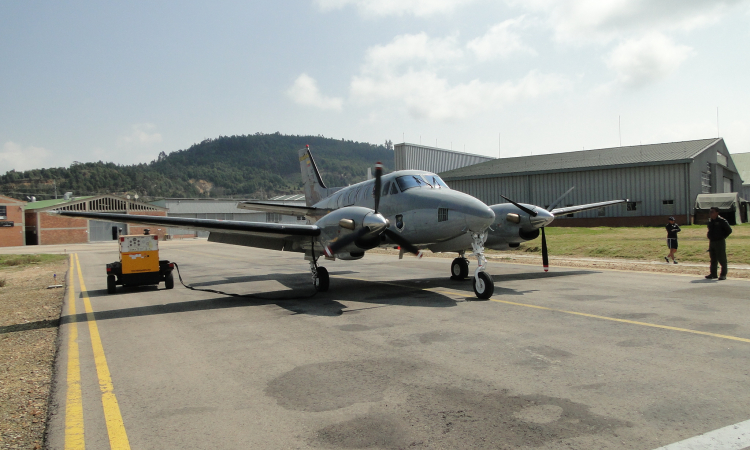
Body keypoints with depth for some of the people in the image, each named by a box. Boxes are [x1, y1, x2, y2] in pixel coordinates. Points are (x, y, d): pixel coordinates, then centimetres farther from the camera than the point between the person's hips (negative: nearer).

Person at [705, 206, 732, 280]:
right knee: (713, 259, 12)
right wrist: (708, 234, 10)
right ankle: (713, 274, 20)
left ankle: (723, 275, 7)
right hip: (711, 242, 7)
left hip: (719, 242, -7)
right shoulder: (710, 220, 10)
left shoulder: (722, 221, -11)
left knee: (721, 259, -1)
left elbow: (729, 230, -8)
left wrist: (722, 237, -7)